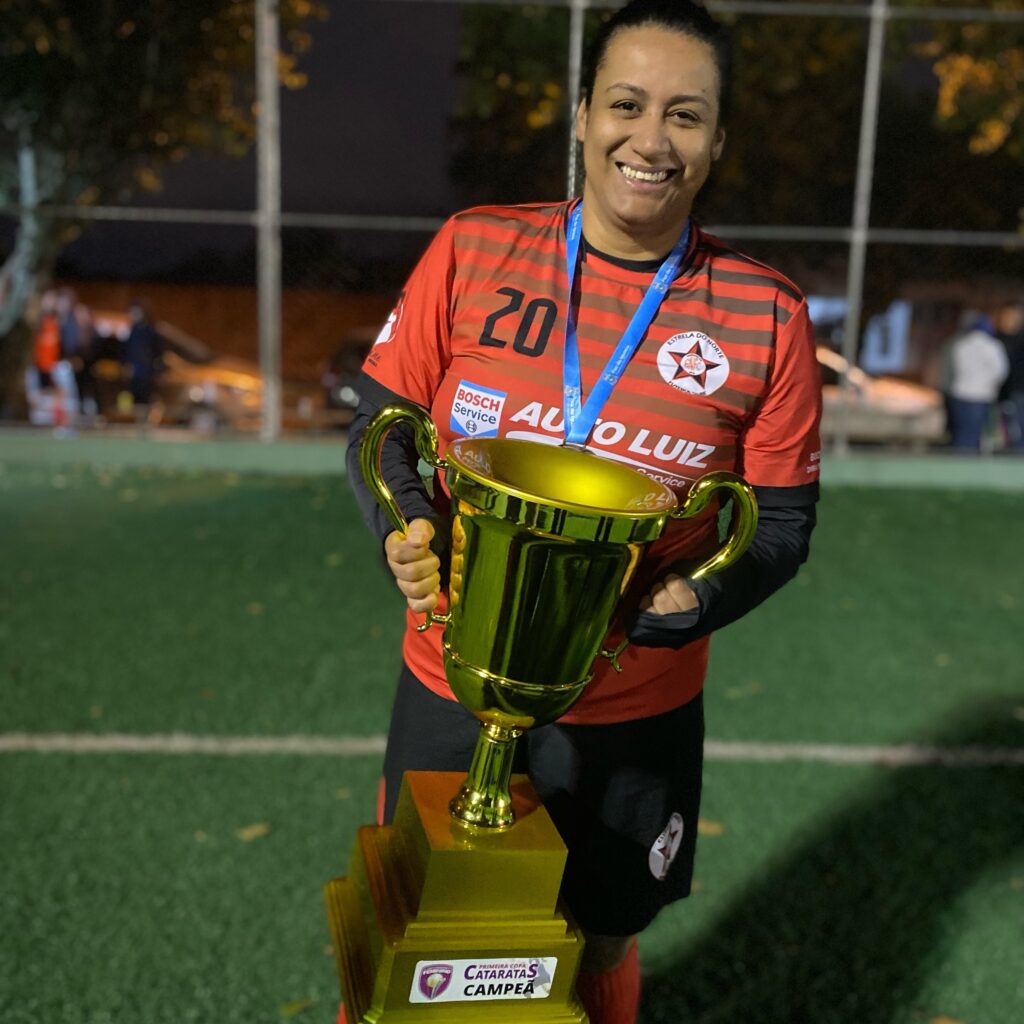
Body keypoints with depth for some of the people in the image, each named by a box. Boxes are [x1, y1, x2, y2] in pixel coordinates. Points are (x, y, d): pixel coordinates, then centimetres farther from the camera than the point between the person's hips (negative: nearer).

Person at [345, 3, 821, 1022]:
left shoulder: (767, 316, -8)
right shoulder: (470, 250, -7)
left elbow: (781, 517, -1)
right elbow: (378, 423, 0)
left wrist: (695, 601, -19)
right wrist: (405, 525, -20)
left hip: (636, 713, 0)